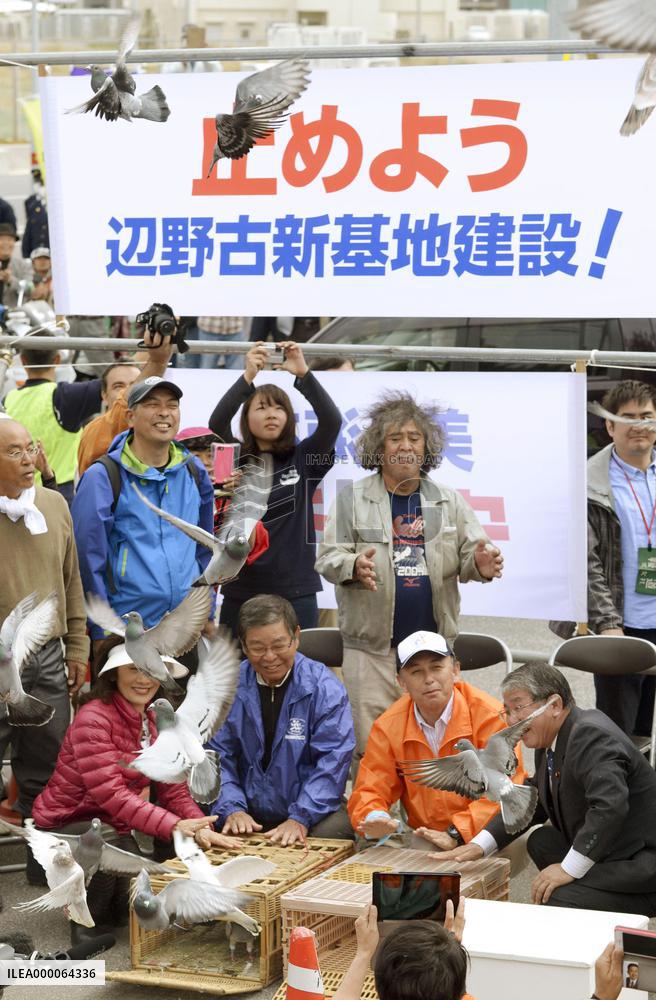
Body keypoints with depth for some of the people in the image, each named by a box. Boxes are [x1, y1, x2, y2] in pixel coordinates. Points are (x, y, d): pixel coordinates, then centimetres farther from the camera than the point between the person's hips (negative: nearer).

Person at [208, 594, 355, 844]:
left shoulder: (325, 688, -3)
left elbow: (332, 762, -10)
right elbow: (216, 756, 2)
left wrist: (300, 818, -22)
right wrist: (232, 809, -15)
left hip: (312, 813, -2)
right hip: (248, 814, 2)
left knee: (332, 831, -33)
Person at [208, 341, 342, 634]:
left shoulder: (303, 459, 7)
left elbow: (332, 421, -8)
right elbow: (217, 424, -12)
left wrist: (303, 374, -17)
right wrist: (248, 376, -21)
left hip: (296, 593, 0)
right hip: (241, 592, 0)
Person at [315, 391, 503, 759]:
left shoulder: (449, 501, 10)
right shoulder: (352, 498, 3)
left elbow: (469, 553, 8)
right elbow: (328, 557, -1)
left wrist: (481, 565, -17)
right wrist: (354, 567, -24)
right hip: (372, 646, -2)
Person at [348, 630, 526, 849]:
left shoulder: (491, 716, -9)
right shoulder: (387, 728, 3)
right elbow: (369, 792, 4)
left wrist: (455, 834, -22)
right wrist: (374, 820, -21)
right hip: (424, 837, 3)